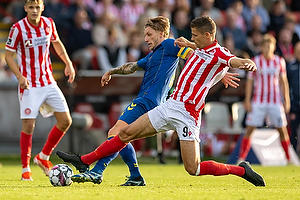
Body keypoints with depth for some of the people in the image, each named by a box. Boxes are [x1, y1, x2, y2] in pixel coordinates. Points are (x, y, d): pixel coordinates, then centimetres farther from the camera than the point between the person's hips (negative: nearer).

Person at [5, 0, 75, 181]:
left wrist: (68, 63, 12)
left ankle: (43, 157, 17)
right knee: (28, 125, -10)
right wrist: (20, 76, -20)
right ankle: (25, 168, 4)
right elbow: (8, 55, -8)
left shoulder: (49, 23, 0)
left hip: (49, 83, 5)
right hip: (29, 85, -5)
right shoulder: (18, 28, -14)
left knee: (65, 121, 2)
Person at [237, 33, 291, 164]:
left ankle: (289, 158, 13)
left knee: (282, 130, 2)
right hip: (258, 101, -1)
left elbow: (283, 81, 11)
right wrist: (247, 100, -2)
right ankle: (241, 158, -3)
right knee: (249, 129, -7)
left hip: (276, 102, 1)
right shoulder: (255, 61, 0)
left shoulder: (280, 61, 5)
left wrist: (286, 100, 7)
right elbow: (249, 81, 4)